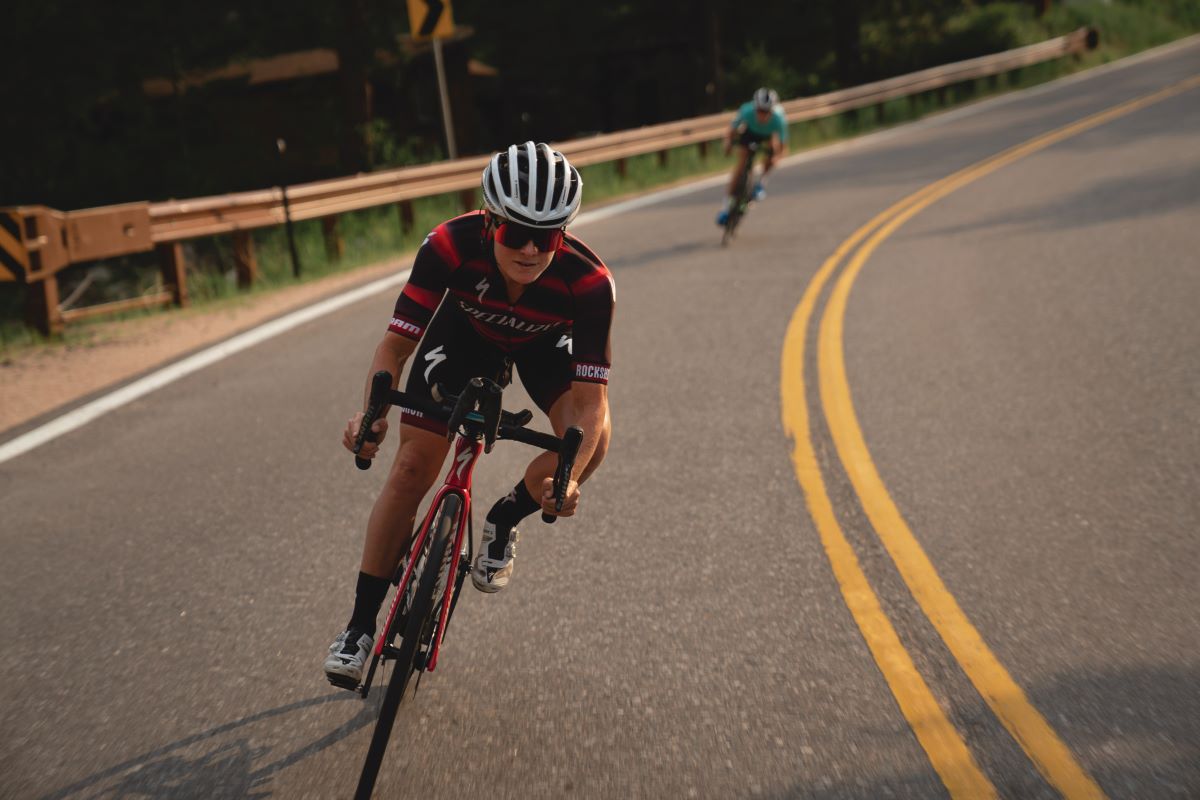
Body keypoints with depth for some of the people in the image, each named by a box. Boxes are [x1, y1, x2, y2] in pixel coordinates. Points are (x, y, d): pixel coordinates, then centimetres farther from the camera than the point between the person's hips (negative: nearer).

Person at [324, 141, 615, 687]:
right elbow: (396, 343, -33)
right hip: (466, 329, 0)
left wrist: (569, 477, -57)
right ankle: (360, 625, 5)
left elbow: (591, 399, -40)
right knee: (412, 467, -9)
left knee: (592, 439, -27)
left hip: (545, 341, 0)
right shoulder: (452, 245, -38)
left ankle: (504, 521, 4)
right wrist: (371, 414, -53)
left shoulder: (589, 280, -39)